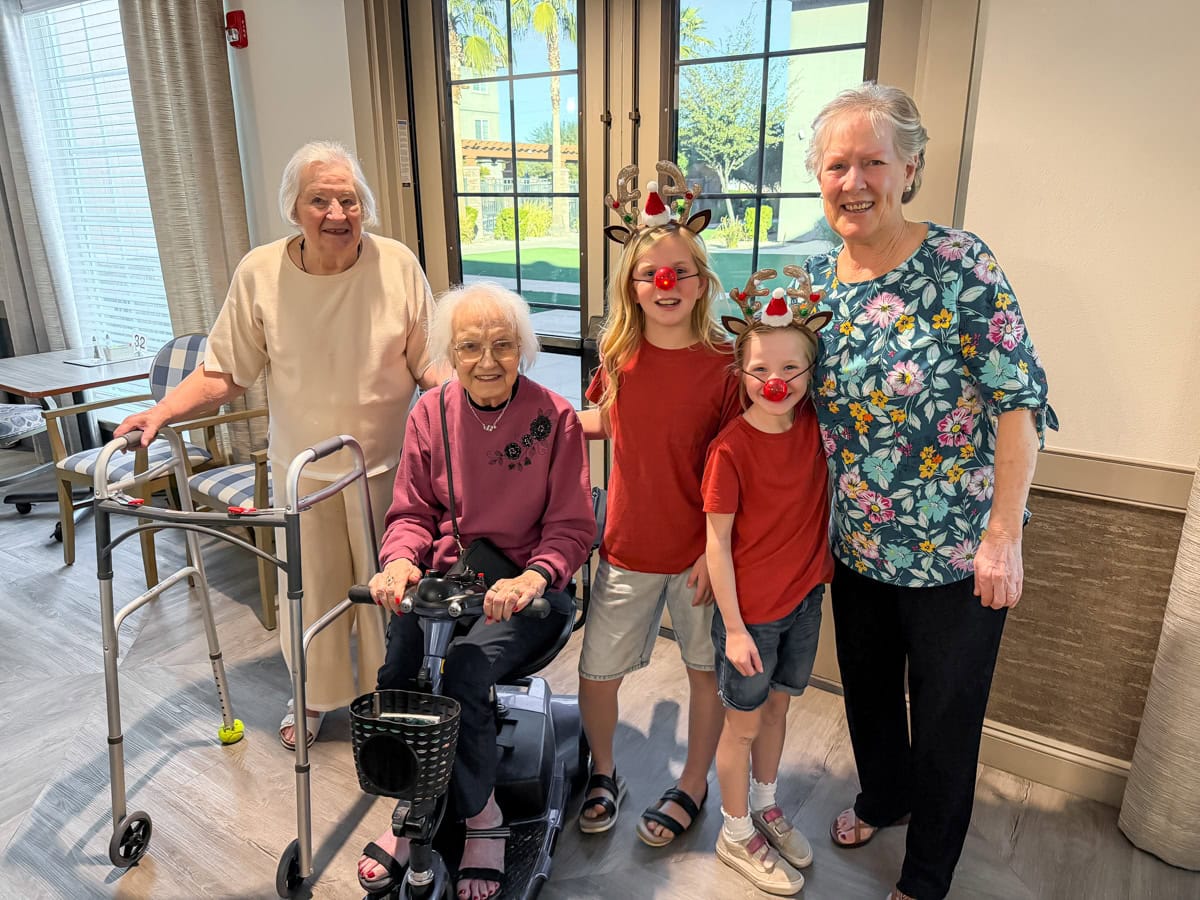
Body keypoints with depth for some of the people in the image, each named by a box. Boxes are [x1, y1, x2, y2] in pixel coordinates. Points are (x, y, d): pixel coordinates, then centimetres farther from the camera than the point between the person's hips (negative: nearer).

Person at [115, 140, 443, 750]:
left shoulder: (397, 265, -12)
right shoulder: (260, 272, -11)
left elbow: (429, 362, -6)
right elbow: (223, 373, -5)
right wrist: (164, 410, -19)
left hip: (385, 462, -1)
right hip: (302, 466, 1)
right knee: (309, 584, 16)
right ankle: (313, 696, 43)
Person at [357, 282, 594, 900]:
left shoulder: (554, 418, -8)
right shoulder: (431, 414, 2)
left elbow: (571, 527, -6)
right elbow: (413, 512, 8)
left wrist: (532, 578, -26)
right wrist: (399, 560, -14)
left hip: (528, 587, -3)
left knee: (467, 667, -27)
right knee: (396, 665, -21)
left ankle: (477, 815, 3)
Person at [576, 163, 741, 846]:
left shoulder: (725, 364, -13)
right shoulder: (619, 355, -1)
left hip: (699, 550, -3)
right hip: (628, 546, 4)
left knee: (706, 668, 14)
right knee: (597, 672, 11)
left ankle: (693, 786, 40)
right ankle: (604, 773, 40)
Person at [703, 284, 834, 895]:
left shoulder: (814, 423, -7)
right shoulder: (730, 449, -21)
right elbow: (717, 542, -16)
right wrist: (733, 627, -14)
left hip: (805, 598, 5)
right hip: (750, 609, -5)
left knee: (777, 707, 23)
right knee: (744, 722, 13)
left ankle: (765, 805, 47)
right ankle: (736, 835, 36)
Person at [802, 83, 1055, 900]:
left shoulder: (960, 264, -18)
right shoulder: (815, 279, -2)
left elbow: (1018, 402, -16)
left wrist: (1003, 536, -16)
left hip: (956, 554, -5)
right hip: (857, 546, 5)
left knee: (946, 718, 14)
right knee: (866, 689, 24)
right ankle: (884, 797, 55)